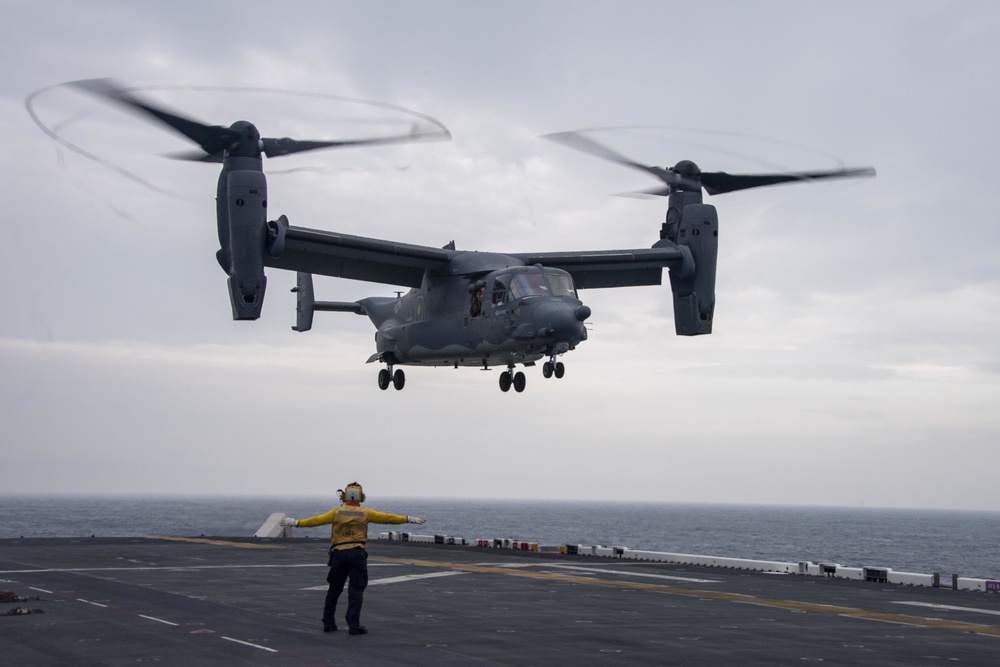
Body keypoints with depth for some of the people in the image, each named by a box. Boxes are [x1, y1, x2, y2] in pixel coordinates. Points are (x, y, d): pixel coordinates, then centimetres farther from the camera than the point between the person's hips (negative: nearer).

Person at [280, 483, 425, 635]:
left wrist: (296, 522, 17)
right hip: (357, 553, -2)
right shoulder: (365, 513, 3)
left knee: (334, 589, 14)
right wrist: (408, 519, 15)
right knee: (356, 590, -2)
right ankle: (354, 624, -9)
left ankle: (328, 623, 18)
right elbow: (387, 518, 6)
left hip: (339, 553, 2)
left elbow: (316, 520, 6)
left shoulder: (336, 512, 5)